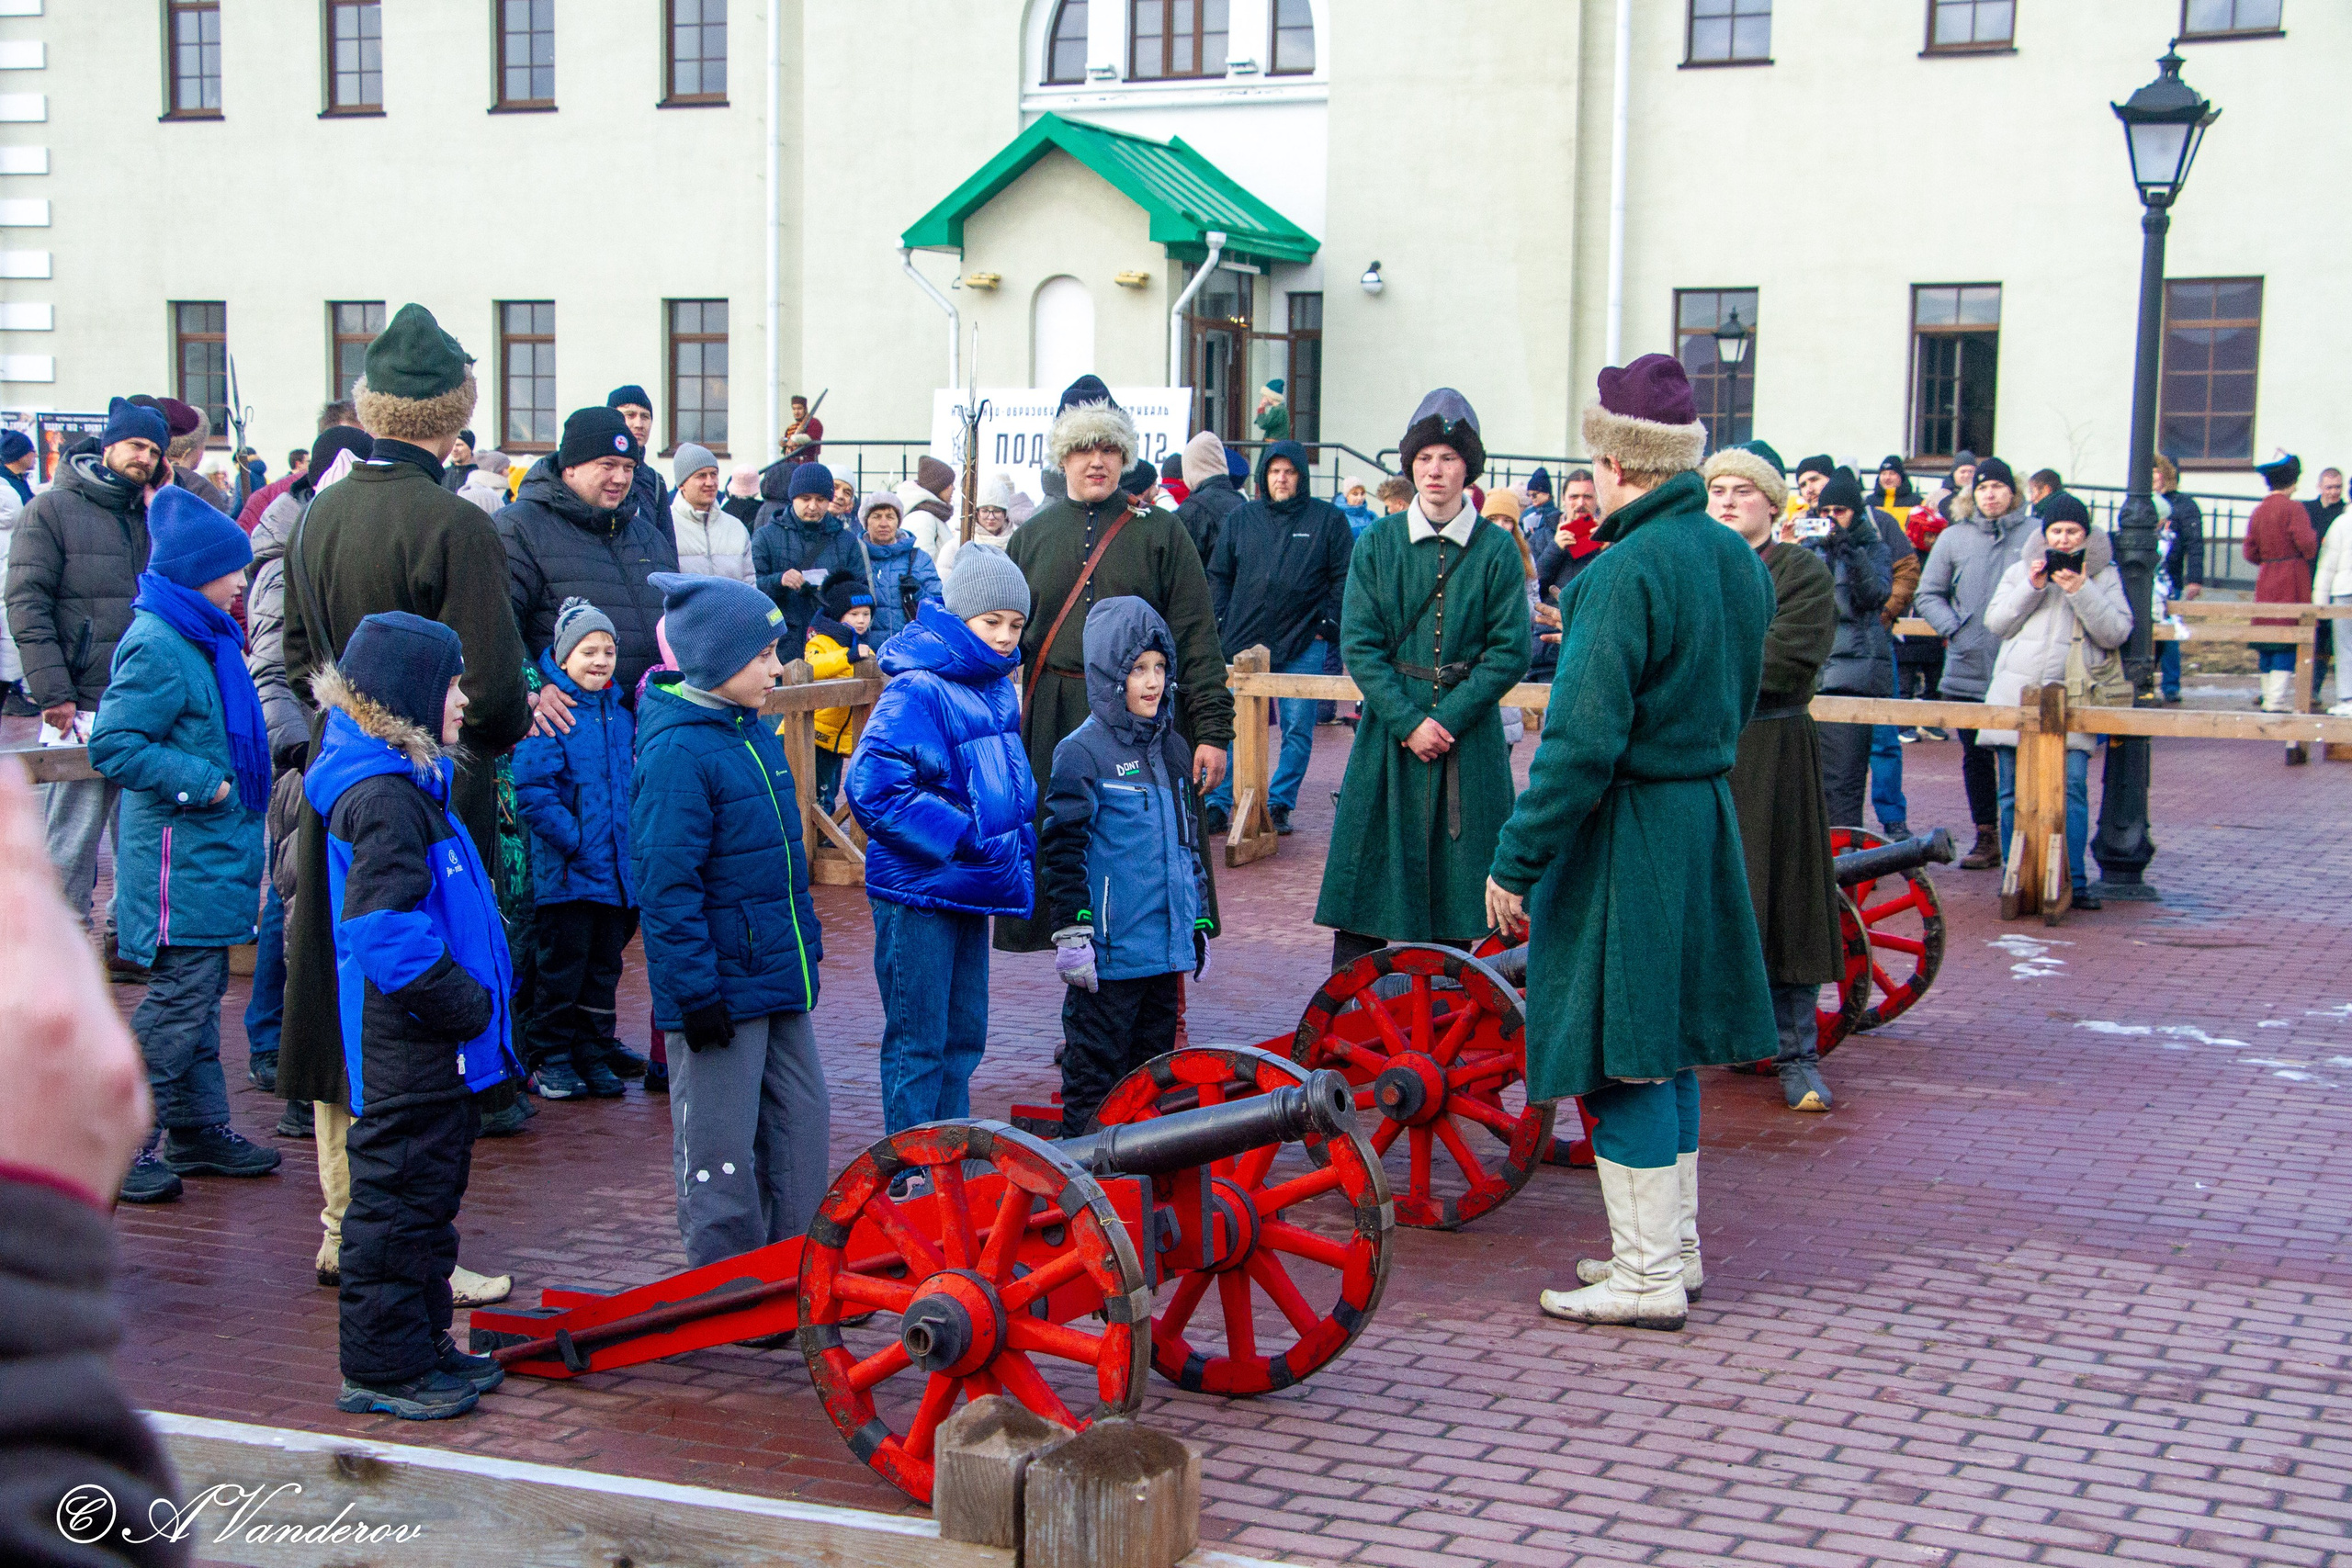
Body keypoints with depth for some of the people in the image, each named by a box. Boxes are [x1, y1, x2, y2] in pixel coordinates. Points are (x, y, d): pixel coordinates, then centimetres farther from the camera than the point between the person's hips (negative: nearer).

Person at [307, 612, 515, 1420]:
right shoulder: (383, 796, -20)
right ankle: (381, 1366, 8)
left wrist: (476, 996, 15)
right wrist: (465, 1002, -20)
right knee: (400, 1197, -1)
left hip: (434, 1049, 11)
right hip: (407, 1049, -11)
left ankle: (422, 1345, 30)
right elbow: (386, 931, -27)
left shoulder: (407, 780, 13)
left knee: (430, 1193, 18)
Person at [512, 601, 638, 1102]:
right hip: (568, 872, -6)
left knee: (604, 967, 12)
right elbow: (532, 788, -16)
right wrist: (575, 840, -19)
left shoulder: (620, 715, 12)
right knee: (563, 964, 1)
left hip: (617, 870, 6)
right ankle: (550, 1057, 12)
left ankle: (594, 1055, 21)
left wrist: (633, 844, 10)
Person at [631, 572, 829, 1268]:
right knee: (720, 1154, 2)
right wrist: (695, 992, -20)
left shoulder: (754, 733, 10)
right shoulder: (676, 753, -18)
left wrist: (806, 943, 22)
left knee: (803, 1123, 13)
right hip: (720, 988, -9)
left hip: (778, 979, 9)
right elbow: (667, 889, -20)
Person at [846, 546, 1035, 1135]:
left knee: (963, 1036, 16)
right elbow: (873, 787, -26)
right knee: (919, 1043, 0)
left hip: (969, 889, 8)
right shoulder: (917, 690, -18)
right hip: (918, 891, -8)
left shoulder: (999, 688, 9)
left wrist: (1020, 845, 7)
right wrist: (966, 837, -23)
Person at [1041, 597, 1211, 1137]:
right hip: (1109, 951, -7)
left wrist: (1199, 923, 21)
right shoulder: (1082, 752, -10)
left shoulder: (1171, 747, 12)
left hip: (1166, 948, 7)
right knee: (1096, 1071, 0)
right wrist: (1072, 934, -14)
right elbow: (1062, 849, -11)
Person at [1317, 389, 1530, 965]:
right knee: (1363, 908, -1)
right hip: (1388, 737, 0)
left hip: (1468, 739, 0)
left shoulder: (1496, 551, 1)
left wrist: (1447, 719, -12)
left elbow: (1511, 651, -2)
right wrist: (1408, 721, -12)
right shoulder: (1377, 544, 4)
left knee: (1452, 911, 3)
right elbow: (1358, 645, -1)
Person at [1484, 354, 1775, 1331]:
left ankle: (1649, 1279, 5)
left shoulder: (1629, 570, -20)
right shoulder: (1738, 560, 7)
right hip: (1706, 819, 9)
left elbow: (1583, 740, -22)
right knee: (1665, 1049, 18)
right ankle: (1673, 1245, 27)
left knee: (1623, 1060, 0)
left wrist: (1516, 861, -16)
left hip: (1624, 836, -8)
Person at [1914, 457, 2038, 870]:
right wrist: (1952, 628, -1)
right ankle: (1986, 838, 19)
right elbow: (1928, 593, 12)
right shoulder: (1955, 537, 8)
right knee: (1975, 756, 9)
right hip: (1967, 669, 3)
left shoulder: (2036, 534, 1)